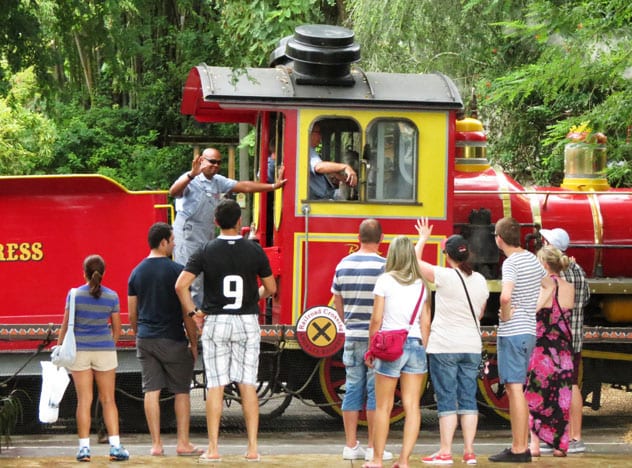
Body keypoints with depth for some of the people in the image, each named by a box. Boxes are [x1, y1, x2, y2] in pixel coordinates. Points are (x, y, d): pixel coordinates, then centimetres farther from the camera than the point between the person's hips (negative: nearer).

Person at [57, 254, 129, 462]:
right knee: (108, 400, 6)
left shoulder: (74, 295, -6)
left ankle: (84, 448, 1)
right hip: (104, 350, 1)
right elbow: (116, 329, 5)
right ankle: (115, 447, 1)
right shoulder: (112, 297, -1)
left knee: (84, 400, 2)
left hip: (79, 350, -1)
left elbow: (66, 325, -4)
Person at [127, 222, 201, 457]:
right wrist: (193, 342, -1)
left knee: (151, 391, 3)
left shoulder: (136, 272, 7)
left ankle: (156, 444, 3)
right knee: (181, 391, 5)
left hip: (145, 339, 5)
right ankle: (183, 443, 5)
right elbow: (187, 312, -9)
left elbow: (132, 314, 10)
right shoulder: (176, 270, -9)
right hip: (172, 340, -4)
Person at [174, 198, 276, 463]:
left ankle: (213, 449, 1)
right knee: (247, 384, 4)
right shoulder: (254, 251, -2)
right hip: (247, 322, 1)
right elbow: (270, 288, 6)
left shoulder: (205, 252, -4)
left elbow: (181, 285, -12)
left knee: (215, 385, 2)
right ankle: (252, 448, 3)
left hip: (215, 322, 0)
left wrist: (192, 311, 1)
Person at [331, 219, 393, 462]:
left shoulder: (343, 265, 5)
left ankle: (351, 445, 10)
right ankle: (373, 447, 2)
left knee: (352, 389, 9)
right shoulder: (384, 266, -12)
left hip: (352, 336, 5)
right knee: (376, 392, 0)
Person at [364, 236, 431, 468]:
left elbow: (376, 320, -5)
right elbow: (425, 323, 8)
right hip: (415, 345, 3)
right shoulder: (422, 285, 8)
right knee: (412, 406, 2)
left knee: (383, 407, 6)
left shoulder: (385, 281, -3)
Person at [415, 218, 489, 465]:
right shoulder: (480, 281, 4)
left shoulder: (444, 276, -12)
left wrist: (423, 238, 14)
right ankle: (469, 451, 7)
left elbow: (415, 261, 0)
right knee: (468, 398, 8)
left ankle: (445, 452, -1)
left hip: (444, 347, -5)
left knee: (446, 399, -2)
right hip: (472, 347, 5)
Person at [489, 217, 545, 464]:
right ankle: (521, 446, 19)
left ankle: (519, 450, -7)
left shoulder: (511, 263, -15)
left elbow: (506, 295, -33)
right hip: (529, 330, 9)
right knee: (516, 390, 15)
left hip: (512, 332, -9)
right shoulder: (533, 259, 12)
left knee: (515, 389, -7)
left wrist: (505, 314, -15)